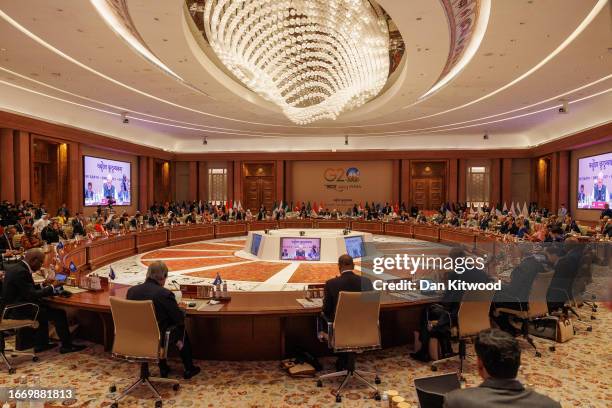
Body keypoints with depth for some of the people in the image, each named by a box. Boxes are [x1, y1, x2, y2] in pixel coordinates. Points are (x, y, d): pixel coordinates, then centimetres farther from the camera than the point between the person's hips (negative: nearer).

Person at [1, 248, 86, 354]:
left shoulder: (15, 267, 7)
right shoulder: (21, 272, -23)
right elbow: (32, 295, -24)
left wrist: (44, 286, 5)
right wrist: (52, 288, -14)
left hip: (11, 307, 10)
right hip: (17, 311, -10)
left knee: (44, 308, 29)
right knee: (59, 313, -7)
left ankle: (41, 344, 29)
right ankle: (67, 345, 5)